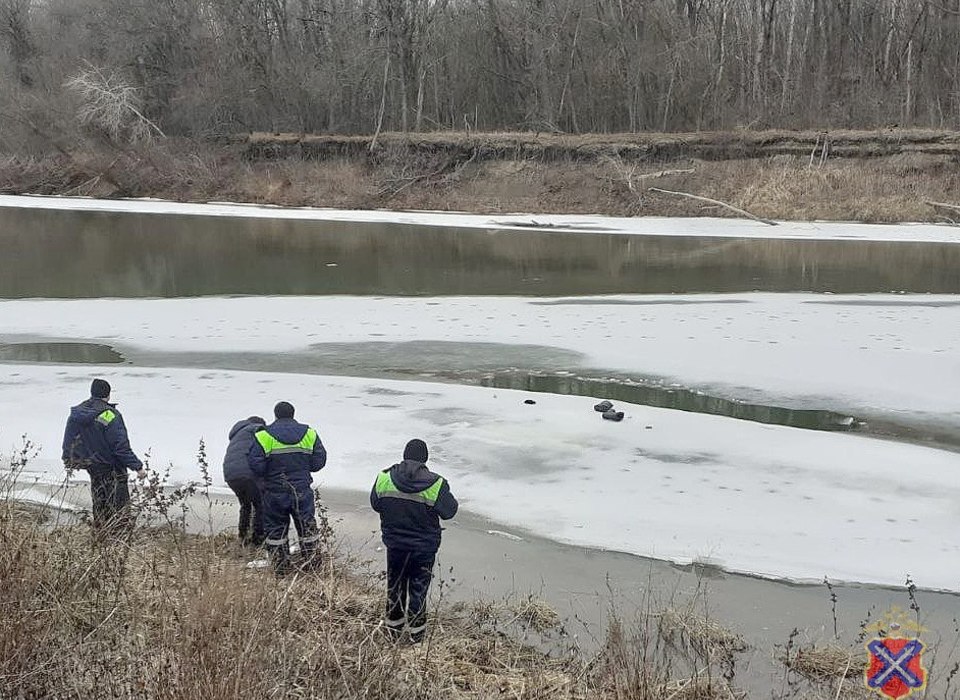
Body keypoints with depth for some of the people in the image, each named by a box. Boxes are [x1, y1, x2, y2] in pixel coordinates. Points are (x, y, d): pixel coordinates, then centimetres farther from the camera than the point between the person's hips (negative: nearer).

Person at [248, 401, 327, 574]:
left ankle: (280, 564, 17)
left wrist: (270, 472, 7)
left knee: (275, 527, 12)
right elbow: (319, 461, -1)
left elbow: (256, 466, -13)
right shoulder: (309, 433, 0)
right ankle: (311, 560, 22)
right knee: (307, 525, 15)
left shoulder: (264, 436, -8)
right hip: (302, 490, 2)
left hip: (275, 492, -1)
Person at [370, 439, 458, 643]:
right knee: (418, 587, 13)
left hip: (394, 544, 2)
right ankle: (416, 633, 24)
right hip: (424, 547, -2)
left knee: (394, 584, 20)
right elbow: (449, 511, -11)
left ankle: (393, 628, 33)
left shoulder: (384, 478, -12)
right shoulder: (435, 484, -21)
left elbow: (375, 504, 2)